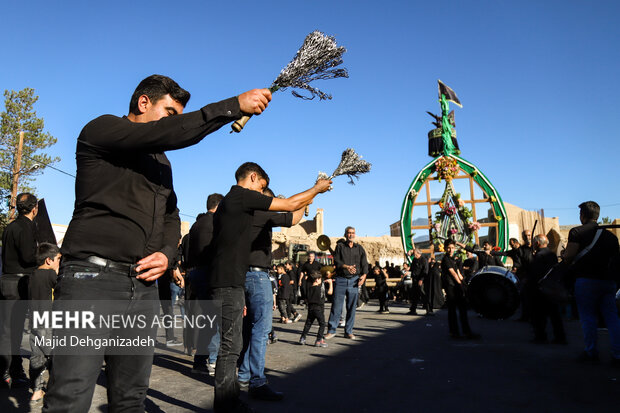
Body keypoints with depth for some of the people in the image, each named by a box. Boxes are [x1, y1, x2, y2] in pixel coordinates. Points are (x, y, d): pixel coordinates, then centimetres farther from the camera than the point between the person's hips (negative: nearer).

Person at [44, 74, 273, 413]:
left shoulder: (162, 162, 25)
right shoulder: (101, 129, 1)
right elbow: (169, 133, -16)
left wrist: (167, 254, 1)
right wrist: (235, 105, -15)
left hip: (143, 284, 7)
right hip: (93, 275, -7)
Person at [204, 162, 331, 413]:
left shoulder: (230, 200, 22)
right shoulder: (243, 195, -8)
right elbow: (289, 205, -7)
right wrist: (317, 188, 8)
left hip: (229, 282, 10)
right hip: (228, 283, -10)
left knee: (231, 345, 15)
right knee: (230, 346, -5)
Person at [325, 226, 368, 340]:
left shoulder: (359, 248, 11)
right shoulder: (340, 246, 5)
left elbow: (364, 263, 5)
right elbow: (336, 260, -7)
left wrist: (364, 275, -13)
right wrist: (347, 267, -23)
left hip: (354, 280, 2)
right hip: (341, 279, -2)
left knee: (352, 307, 5)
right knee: (336, 306, -2)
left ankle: (348, 332, 16)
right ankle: (331, 330, 9)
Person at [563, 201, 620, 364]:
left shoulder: (577, 232, -4)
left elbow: (569, 256, -11)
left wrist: (564, 255, 10)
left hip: (586, 279, -4)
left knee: (588, 318, 4)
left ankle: (591, 353, 10)